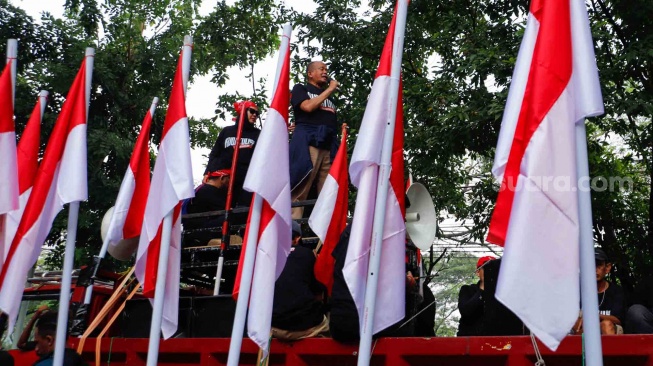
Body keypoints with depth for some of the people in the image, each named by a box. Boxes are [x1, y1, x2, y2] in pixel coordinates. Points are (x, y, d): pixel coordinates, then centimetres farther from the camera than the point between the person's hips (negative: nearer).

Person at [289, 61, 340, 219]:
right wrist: (329, 89, 4)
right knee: (300, 190, -15)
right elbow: (308, 106, -5)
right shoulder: (300, 89, 15)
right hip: (308, 141, -6)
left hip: (329, 144, 6)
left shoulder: (329, 96, 31)